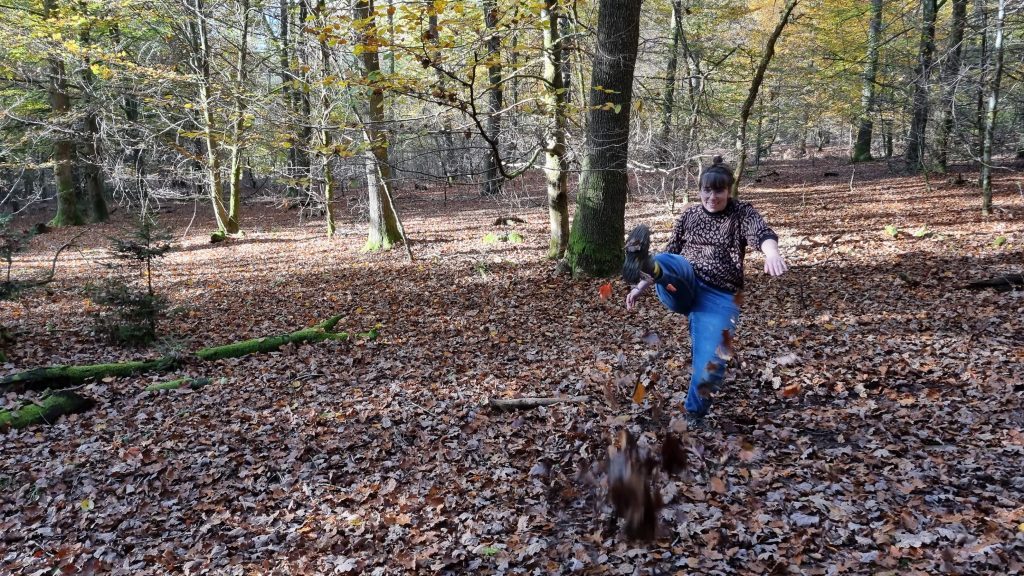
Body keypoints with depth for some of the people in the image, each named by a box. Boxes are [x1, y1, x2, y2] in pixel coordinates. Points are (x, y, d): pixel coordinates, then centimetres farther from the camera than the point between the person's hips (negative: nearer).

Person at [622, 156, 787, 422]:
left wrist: (772, 253, -43)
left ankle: (693, 418, 8)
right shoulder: (689, 215, 14)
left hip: (719, 298, -3)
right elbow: (669, 254, 21)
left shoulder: (742, 213, 3)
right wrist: (644, 283, 12)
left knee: (709, 364, -16)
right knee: (668, 262, -31)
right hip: (683, 288, 3)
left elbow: (761, 233, -19)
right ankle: (643, 266, -66)